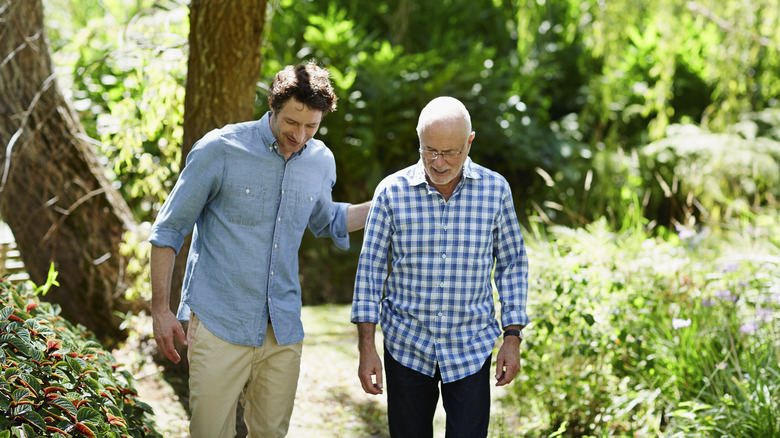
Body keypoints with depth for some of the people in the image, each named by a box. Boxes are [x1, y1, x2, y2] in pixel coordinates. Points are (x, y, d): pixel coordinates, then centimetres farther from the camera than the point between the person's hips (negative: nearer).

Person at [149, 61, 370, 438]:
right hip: (220, 325, -4)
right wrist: (160, 309, -4)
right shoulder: (220, 150, -9)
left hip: (283, 331, 4)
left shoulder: (321, 162, 6)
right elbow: (168, 230, -2)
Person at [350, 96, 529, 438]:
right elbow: (370, 269, -2)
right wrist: (366, 348, -5)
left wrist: (512, 337, 1)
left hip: (471, 350, 0)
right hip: (406, 346, 0)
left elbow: (512, 265, 5)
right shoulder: (392, 192, -6)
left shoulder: (495, 190, -3)